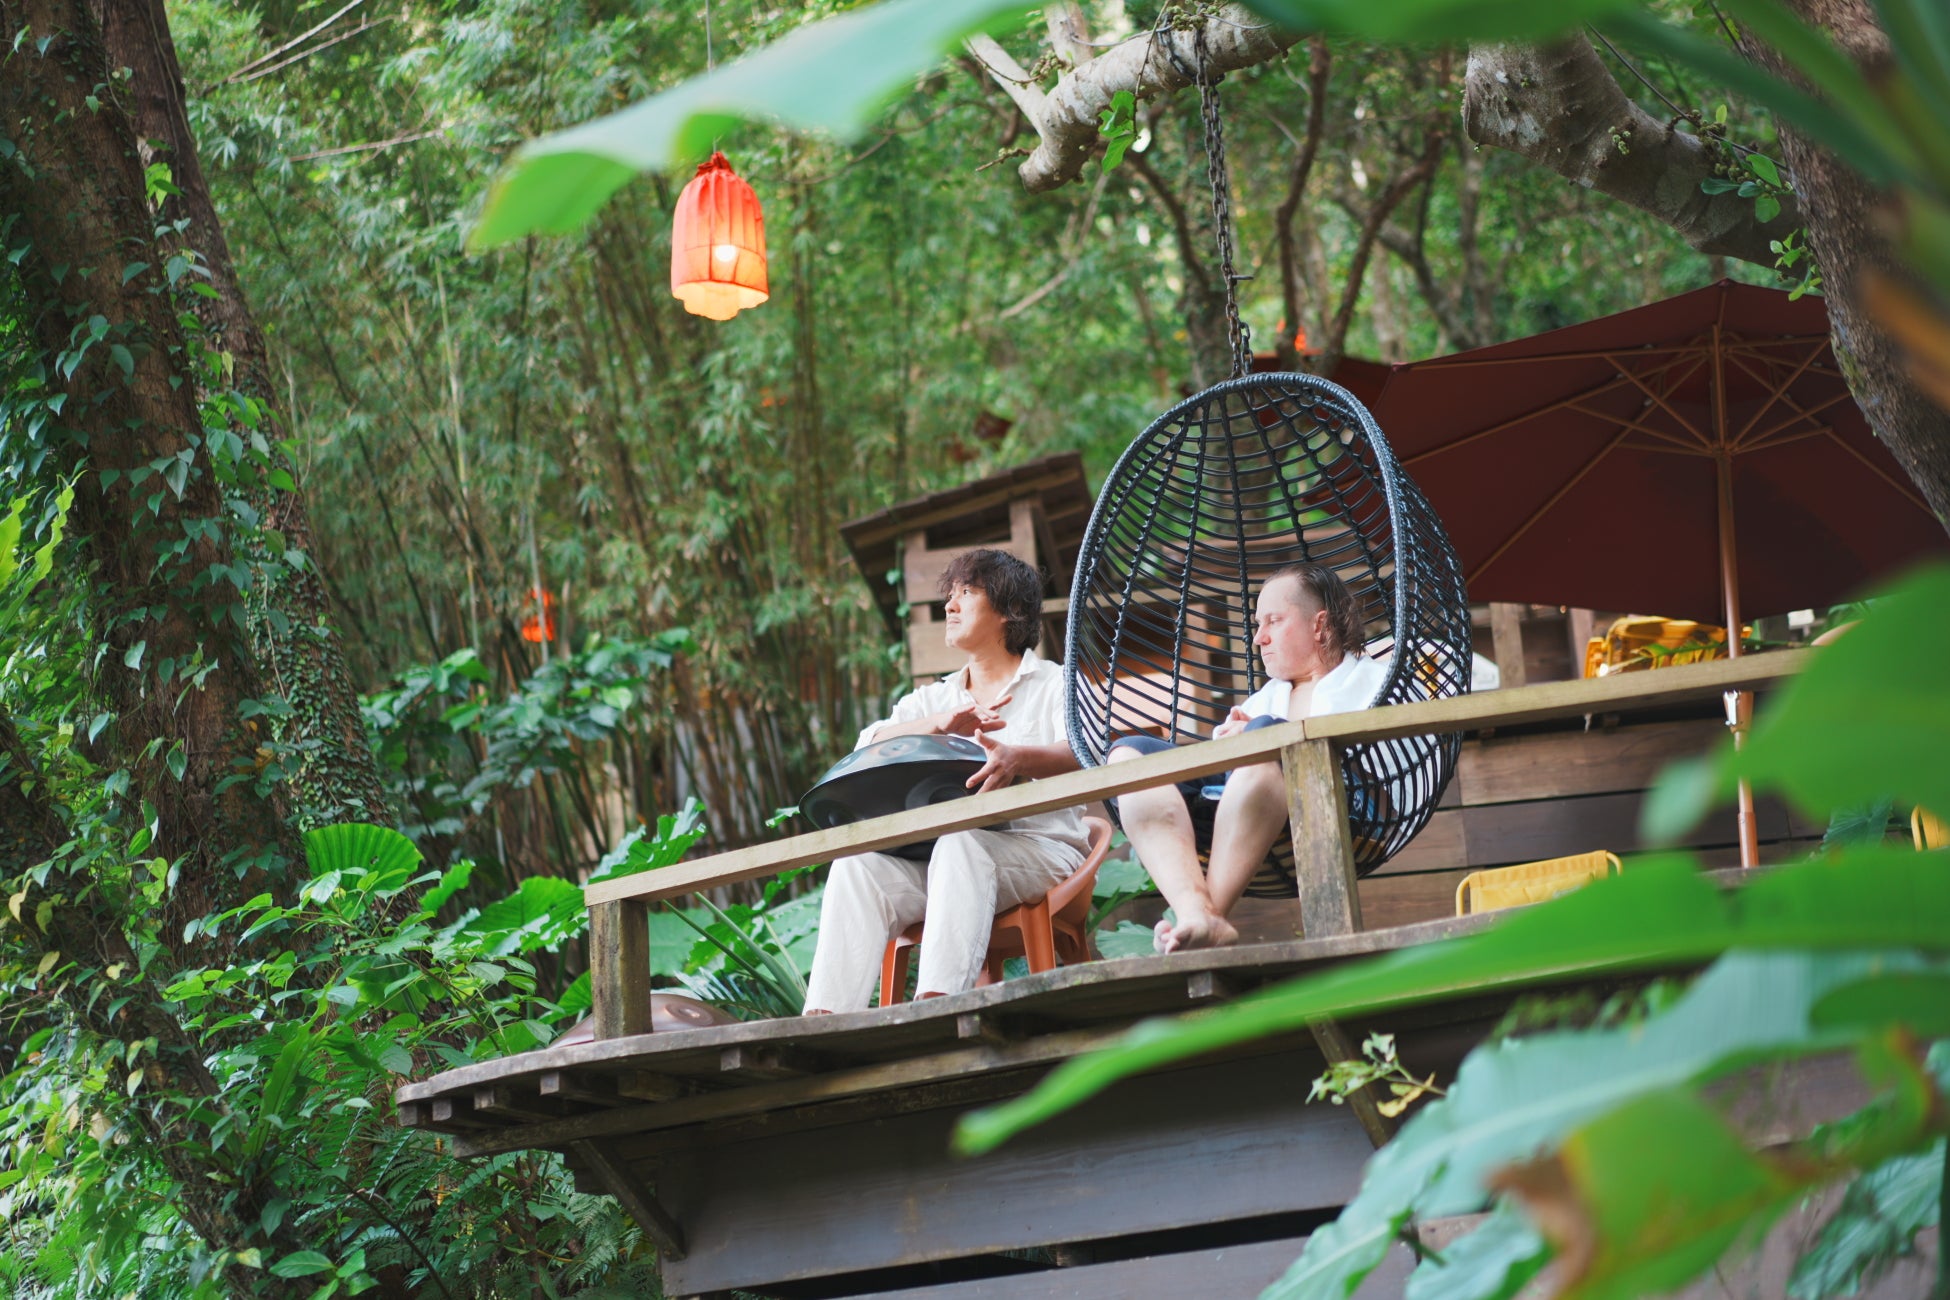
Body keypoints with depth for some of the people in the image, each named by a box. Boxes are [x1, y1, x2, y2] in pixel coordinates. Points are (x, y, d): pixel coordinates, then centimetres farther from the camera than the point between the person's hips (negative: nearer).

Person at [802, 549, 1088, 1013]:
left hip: (1039, 847, -4)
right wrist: (940, 724, -12)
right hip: (937, 854, 4)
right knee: (859, 864, -26)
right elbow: (870, 744, 8)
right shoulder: (934, 697, 27)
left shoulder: (1055, 684, 13)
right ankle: (823, 1016, -41)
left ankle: (936, 1003, -55)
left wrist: (1019, 758, -32)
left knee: (959, 841, -38)